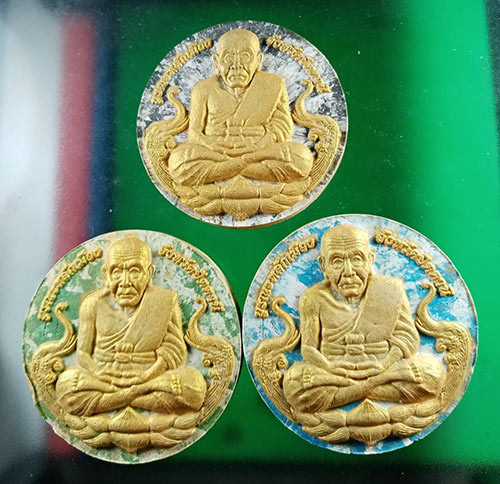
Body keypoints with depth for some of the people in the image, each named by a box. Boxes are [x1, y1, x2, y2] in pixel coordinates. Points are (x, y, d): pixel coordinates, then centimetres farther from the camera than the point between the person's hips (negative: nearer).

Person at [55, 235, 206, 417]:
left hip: (148, 379, 0)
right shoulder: (93, 304, 2)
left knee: (193, 384, -28)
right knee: (66, 384, -28)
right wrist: (98, 375, -14)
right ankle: (146, 393, -17)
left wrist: (149, 375, -19)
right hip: (104, 379, 1)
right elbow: (83, 353, 4)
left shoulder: (164, 302, -2)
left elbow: (174, 350, -4)